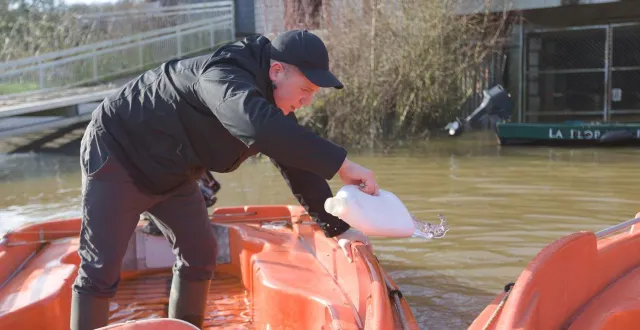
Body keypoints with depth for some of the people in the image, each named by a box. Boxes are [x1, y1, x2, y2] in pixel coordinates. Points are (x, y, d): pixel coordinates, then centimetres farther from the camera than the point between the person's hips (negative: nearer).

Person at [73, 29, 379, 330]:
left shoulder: (274, 103, -5)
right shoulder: (225, 75, -34)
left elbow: (298, 164, 1)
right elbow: (258, 126, -55)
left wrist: (337, 227, -4)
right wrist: (341, 163, -54)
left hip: (168, 170, 9)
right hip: (117, 153, -9)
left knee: (199, 253, 7)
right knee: (101, 267, -9)